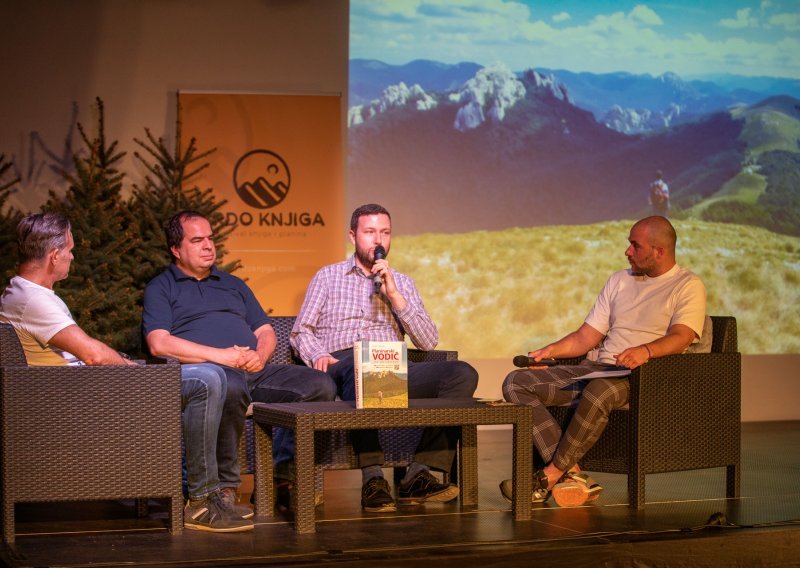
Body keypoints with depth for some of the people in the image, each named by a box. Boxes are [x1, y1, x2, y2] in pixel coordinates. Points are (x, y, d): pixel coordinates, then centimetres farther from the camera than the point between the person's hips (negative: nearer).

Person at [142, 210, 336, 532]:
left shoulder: (233, 285, 32)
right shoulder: (161, 288, 14)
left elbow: (266, 331, 27)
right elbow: (159, 343, -3)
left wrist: (260, 355, 1)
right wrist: (218, 355, -12)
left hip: (253, 371, 6)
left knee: (320, 386, -16)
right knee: (229, 388, -43)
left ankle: (281, 473, -11)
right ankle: (211, 496, -40)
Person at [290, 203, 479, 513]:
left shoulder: (402, 283, 27)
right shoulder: (328, 276, 22)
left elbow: (428, 341, 14)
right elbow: (300, 332, 15)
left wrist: (394, 296, 4)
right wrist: (318, 355, -8)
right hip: (342, 365, -3)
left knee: (462, 374, -26)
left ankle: (419, 475, -32)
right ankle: (372, 479, -44)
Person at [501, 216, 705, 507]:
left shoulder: (688, 286, 3)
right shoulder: (620, 280, 24)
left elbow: (681, 337, -15)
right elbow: (587, 336, 22)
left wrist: (646, 350, -35)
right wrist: (549, 351, 5)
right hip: (596, 369, 7)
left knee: (598, 392, -42)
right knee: (516, 383, -14)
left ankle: (550, 475, -28)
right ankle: (572, 474, -29)